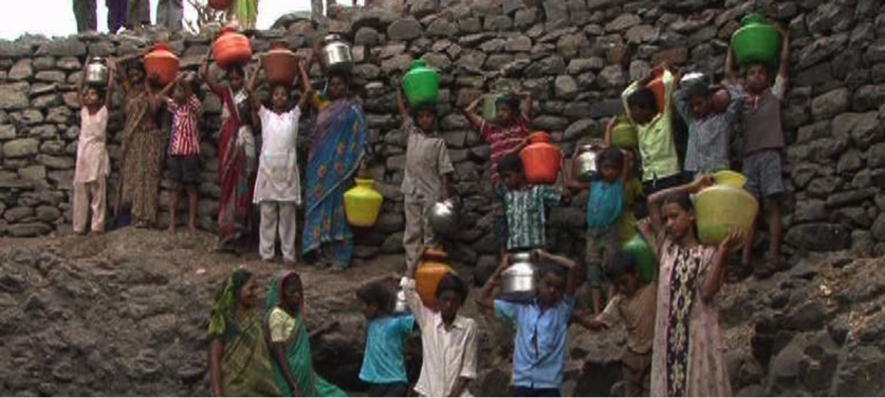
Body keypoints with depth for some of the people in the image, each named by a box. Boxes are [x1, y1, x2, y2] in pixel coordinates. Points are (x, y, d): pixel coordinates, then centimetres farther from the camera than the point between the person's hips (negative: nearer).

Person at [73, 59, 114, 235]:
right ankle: (79, 226, 10)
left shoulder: (104, 111, 1)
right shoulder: (83, 111, 10)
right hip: (83, 154, 4)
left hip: (98, 155, -4)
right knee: (80, 192, 5)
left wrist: (110, 70, 1)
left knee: (98, 192, 1)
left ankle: (98, 226, 4)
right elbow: (80, 88, 13)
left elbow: (110, 89, -3)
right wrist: (85, 71, 15)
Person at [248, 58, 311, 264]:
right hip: (268, 168, 0)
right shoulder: (265, 115, 9)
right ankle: (266, 252, 9)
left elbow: (308, 91, 5)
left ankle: (288, 253, 6)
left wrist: (301, 68, 14)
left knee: (287, 214, 3)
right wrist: (259, 68, 12)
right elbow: (250, 90, 4)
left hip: (287, 170, 0)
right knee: (267, 214, 4)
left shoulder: (293, 115, 9)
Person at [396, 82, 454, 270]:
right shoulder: (412, 133, 11)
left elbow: (444, 171, -1)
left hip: (431, 193, -3)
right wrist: (399, 88, 16)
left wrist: (445, 196, -7)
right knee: (412, 232, 4)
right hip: (412, 192, 3)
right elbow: (402, 110, 15)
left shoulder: (438, 142, 2)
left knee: (430, 233, 1)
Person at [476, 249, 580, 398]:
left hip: (549, 385, -2)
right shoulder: (521, 307, 8)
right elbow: (482, 300, 12)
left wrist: (546, 256, 2)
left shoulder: (563, 309, 0)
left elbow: (573, 267, -11)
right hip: (523, 383, 2)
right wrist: (501, 269, 9)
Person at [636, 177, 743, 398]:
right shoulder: (667, 249, 9)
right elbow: (651, 202, 7)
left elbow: (708, 292, -17)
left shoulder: (708, 253, -2)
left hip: (698, 335, -4)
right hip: (669, 334, 4)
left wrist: (723, 251, -22)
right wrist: (692, 188, 8)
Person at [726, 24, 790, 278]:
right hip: (749, 157, 4)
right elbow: (728, 72, 27)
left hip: (771, 154, -4)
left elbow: (784, 63, 11)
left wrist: (784, 37, 19)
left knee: (772, 205, -9)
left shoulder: (774, 94, 12)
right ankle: (745, 258, -6)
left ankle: (773, 259, -16)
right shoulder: (742, 98, 19)